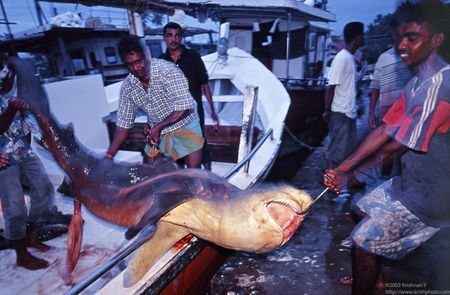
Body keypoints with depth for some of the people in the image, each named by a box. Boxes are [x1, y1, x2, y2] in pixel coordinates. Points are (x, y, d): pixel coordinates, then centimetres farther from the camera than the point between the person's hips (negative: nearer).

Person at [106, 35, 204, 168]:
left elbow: (184, 108, -29)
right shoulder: (127, 87, -7)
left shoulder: (168, 70, -24)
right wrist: (108, 156, -7)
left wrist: (158, 127, -26)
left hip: (184, 127, -5)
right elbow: (123, 124, -2)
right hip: (156, 132, 5)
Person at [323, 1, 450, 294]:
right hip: (410, 182, 9)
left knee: (364, 241, -4)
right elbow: (383, 132, 0)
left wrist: (347, 173, -11)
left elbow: (396, 147, -24)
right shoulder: (418, 83, 6)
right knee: (365, 210, 22)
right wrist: (341, 168, -8)